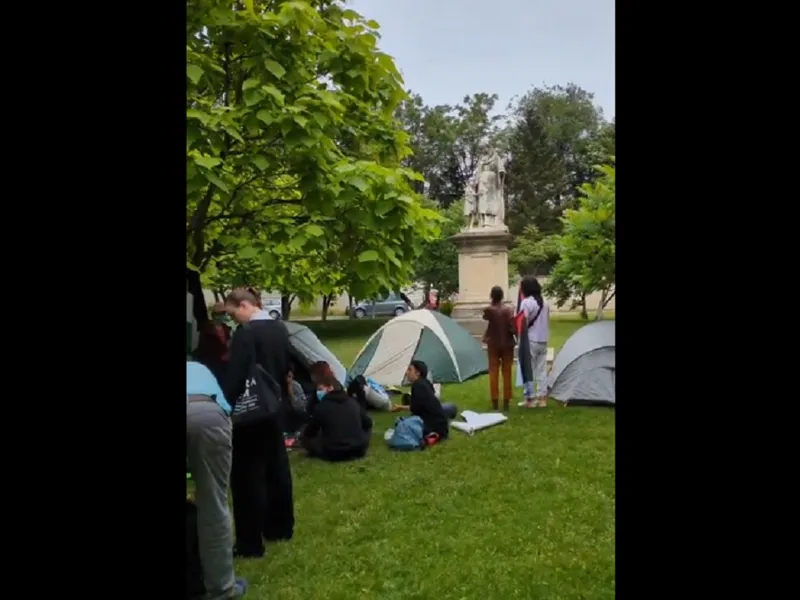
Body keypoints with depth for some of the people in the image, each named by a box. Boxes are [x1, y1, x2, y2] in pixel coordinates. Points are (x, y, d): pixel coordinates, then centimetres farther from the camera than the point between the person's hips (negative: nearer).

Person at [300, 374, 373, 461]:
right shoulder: (353, 402, 8)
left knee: (305, 439, 17)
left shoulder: (322, 406, -3)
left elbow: (309, 432, 7)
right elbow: (368, 423, 16)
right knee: (367, 428, 32)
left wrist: (303, 439, 29)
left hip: (333, 454, -3)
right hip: (359, 450, 3)